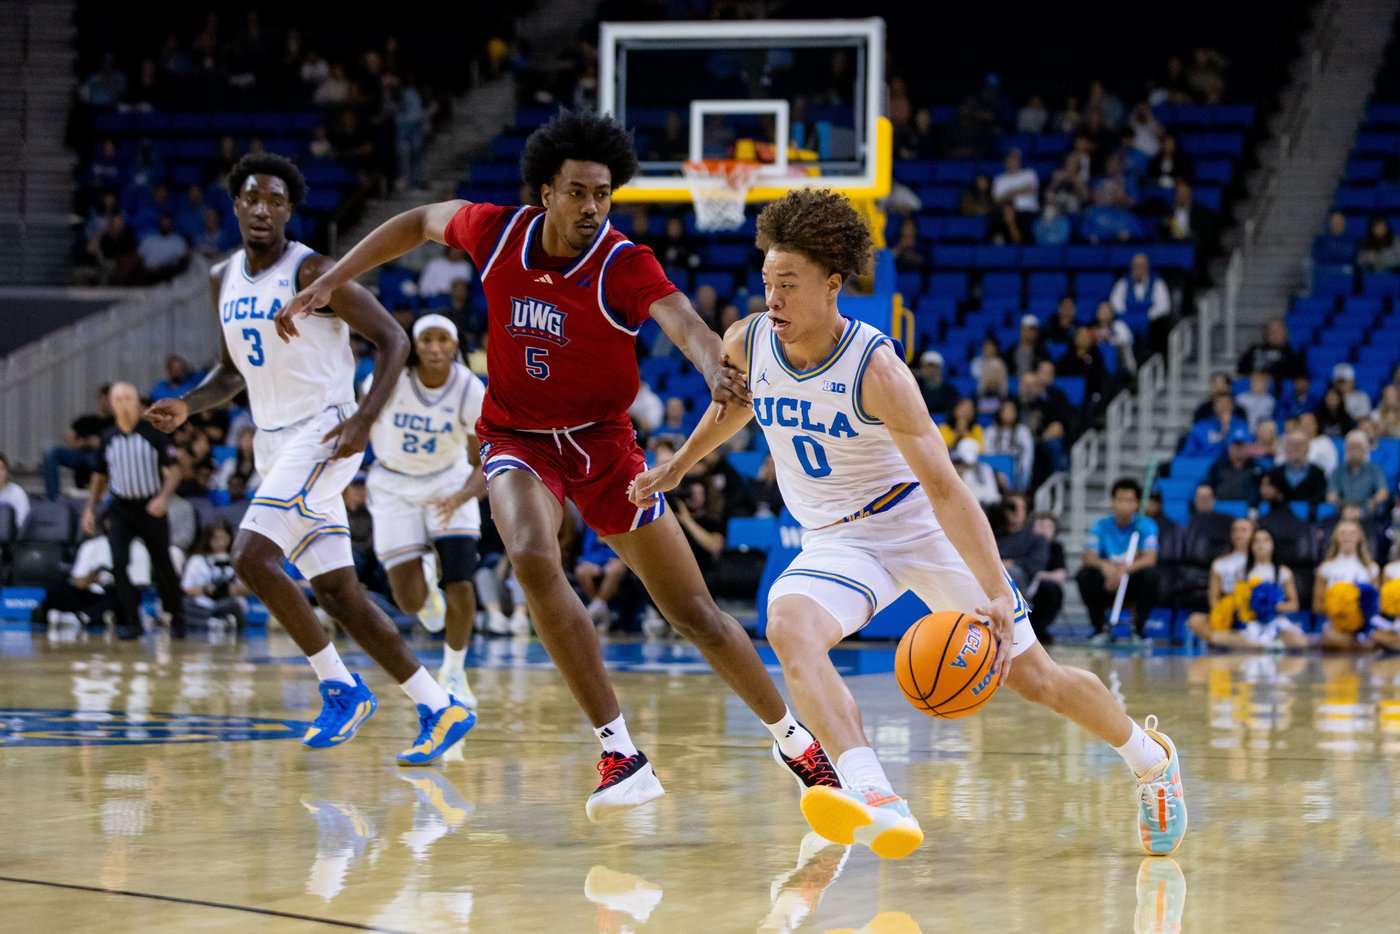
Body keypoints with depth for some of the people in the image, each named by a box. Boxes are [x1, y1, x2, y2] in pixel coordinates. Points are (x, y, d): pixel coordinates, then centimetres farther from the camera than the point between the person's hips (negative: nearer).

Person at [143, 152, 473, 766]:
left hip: (322, 433, -8)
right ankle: (440, 709, 9)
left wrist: (364, 420, -22)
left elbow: (392, 338, -11)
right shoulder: (224, 281, 12)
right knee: (335, 590, 4)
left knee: (252, 555, -22)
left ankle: (341, 687, -9)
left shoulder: (311, 272, -11)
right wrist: (186, 406, 4)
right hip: (273, 440, 8)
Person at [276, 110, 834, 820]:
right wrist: (326, 285, 5)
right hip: (518, 439, 1)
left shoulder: (625, 266, -22)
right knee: (532, 558, -31)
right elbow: (419, 221, 8)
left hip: (603, 440, -1)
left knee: (693, 612, 2)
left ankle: (791, 739, 26)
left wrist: (717, 371, -64)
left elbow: (682, 321, -41)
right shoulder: (497, 232, -12)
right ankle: (619, 754, -28)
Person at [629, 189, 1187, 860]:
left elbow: (944, 487, -30)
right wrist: (678, 466, 24)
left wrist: (995, 596, -37)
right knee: (788, 626, -30)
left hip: (923, 526, -4)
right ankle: (876, 803, -45)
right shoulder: (747, 345, -12)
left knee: (1032, 676, 4)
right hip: (839, 541, 4)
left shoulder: (875, 367, -27)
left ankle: (1150, 758, 34)